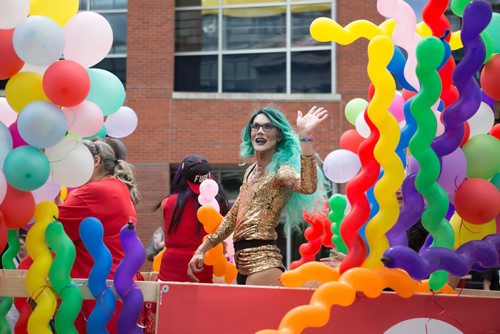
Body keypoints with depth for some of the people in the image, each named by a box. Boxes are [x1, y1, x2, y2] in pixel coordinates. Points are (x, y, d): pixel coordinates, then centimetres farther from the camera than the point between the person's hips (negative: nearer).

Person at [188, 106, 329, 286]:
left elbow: (307, 187, -30)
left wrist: (305, 135, -33)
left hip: (262, 261, -8)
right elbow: (233, 217, 25)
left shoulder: (280, 170, -7)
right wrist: (201, 250, 23)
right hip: (243, 263, 8)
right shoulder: (251, 171, 18)